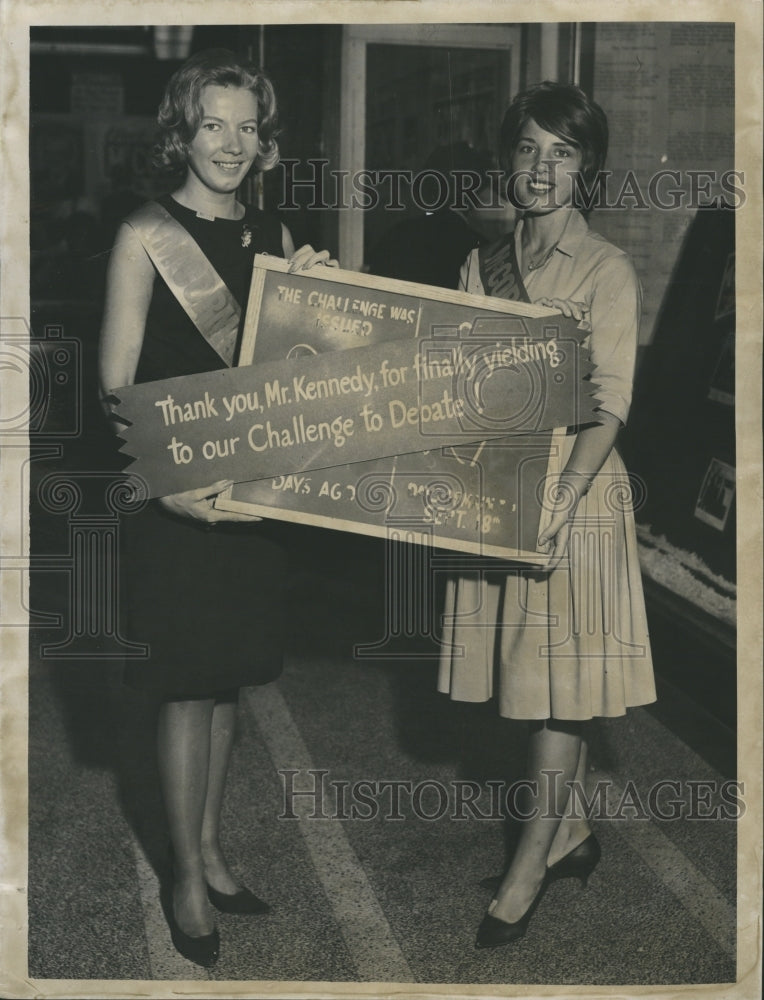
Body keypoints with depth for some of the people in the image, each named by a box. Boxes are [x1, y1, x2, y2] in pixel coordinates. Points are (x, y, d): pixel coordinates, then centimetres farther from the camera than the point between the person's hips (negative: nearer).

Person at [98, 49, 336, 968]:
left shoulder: (271, 236, 9)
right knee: (188, 689, 1)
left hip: (253, 487, 6)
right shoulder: (145, 235, -9)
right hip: (174, 495, -6)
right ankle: (187, 882, 16)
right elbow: (115, 388, -13)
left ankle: (209, 850, 31)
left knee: (226, 682, 15)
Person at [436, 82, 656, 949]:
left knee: (563, 679, 0)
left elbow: (608, 409, -13)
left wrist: (557, 509, -22)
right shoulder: (482, 266, 10)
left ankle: (529, 869, 8)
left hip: (576, 488, -5)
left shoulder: (606, 271, -7)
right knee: (527, 673, 12)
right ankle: (571, 833, 29)